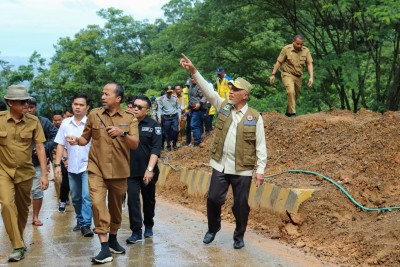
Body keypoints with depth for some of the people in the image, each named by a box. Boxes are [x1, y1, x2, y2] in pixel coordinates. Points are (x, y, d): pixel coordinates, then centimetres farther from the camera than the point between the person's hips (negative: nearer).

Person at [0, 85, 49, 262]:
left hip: (25, 172, 2)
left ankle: (19, 240, 36)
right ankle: (18, 247, -12)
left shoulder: (33, 121, -6)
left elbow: (40, 147, -4)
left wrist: (44, 174, -8)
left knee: (23, 209, 13)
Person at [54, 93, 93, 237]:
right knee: (76, 198, 15)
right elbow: (60, 145, 8)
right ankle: (80, 221, 30)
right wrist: (57, 164, 2)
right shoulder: (65, 123, 5)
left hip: (87, 166, -4)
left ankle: (86, 225, -10)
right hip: (72, 167, 5)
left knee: (87, 196, -13)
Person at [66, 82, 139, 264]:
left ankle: (113, 240, 35)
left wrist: (122, 133, -27)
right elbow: (86, 139, 10)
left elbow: (135, 144, -10)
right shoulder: (94, 114, 2)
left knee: (116, 206, 14)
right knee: (97, 203, -15)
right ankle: (104, 248, -15)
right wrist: (77, 140, -12)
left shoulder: (129, 119, -1)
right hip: (96, 168, -1)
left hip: (118, 170, 1)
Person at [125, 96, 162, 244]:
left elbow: (156, 149, -10)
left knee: (149, 199, 14)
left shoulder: (153, 125, -4)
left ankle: (148, 226, 33)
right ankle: (136, 232, -3)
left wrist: (150, 169, -17)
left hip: (148, 171, 0)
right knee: (132, 199, -7)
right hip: (130, 171, 0)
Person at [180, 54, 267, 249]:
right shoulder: (223, 107, 5)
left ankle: (239, 236, 24)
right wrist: (193, 71, -18)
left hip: (242, 169, -3)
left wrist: (260, 170, -9)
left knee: (240, 204, 6)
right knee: (213, 198, 5)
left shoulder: (255, 117, -5)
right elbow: (208, 90, -6)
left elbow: (261, 146, -5)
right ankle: (213, 229, 30)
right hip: (220, 166, 3)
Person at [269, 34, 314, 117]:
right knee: (291, 92, -24)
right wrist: (273, 74, -7)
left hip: (298, 77, 4)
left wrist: (311, 77, -12)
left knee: (295, 95, 11)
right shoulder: (286, 49, -10)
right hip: (288, 74, -4)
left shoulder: (306, 51, -1)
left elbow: (309, 64, -1)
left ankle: (288, 112, 30)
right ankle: (292, 113, -22)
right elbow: (279, 62, -5)